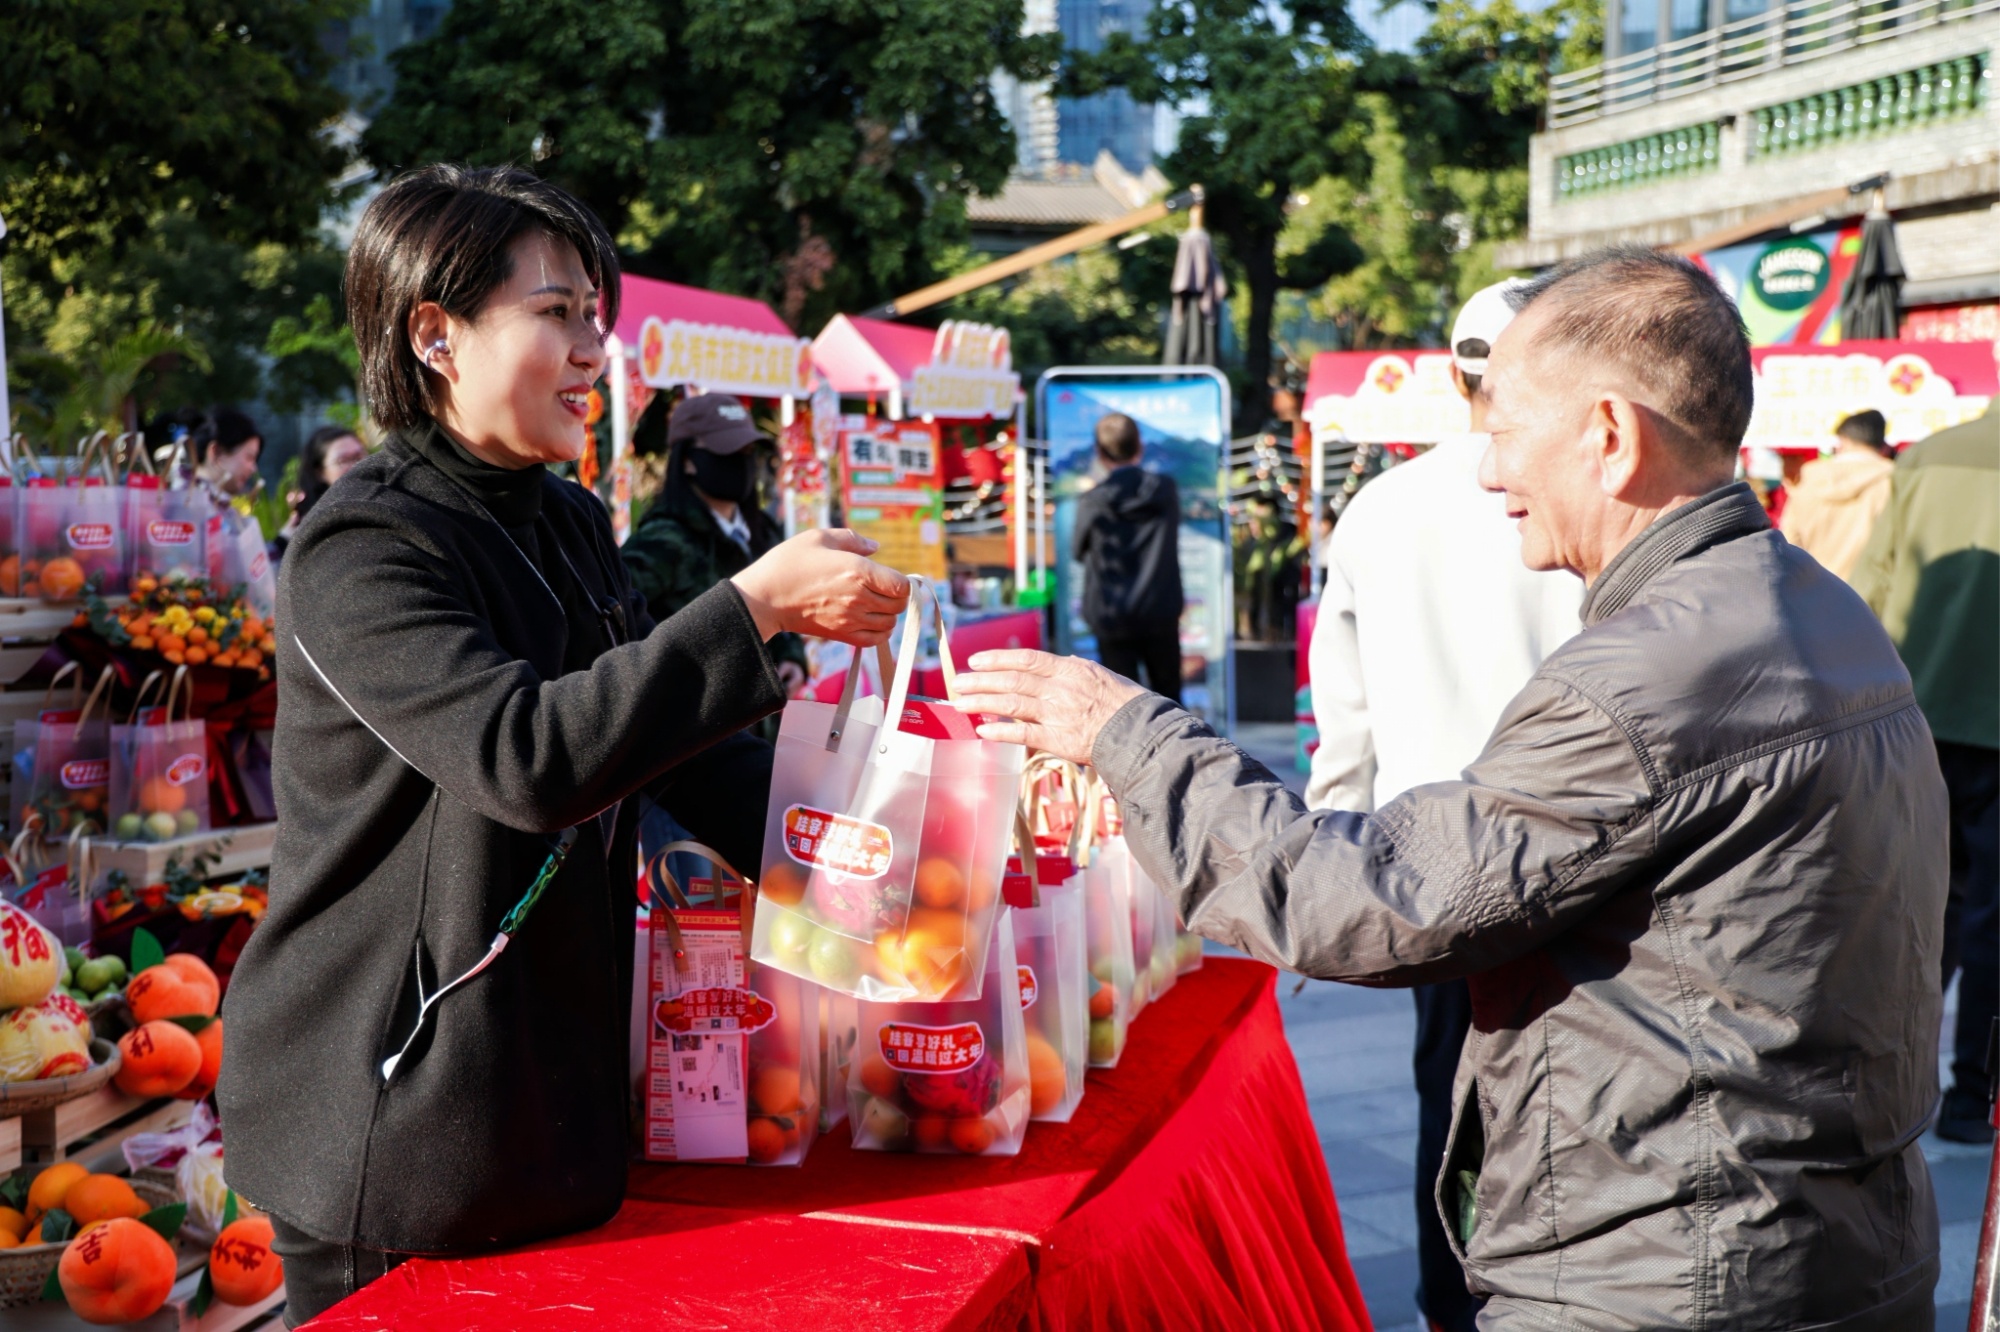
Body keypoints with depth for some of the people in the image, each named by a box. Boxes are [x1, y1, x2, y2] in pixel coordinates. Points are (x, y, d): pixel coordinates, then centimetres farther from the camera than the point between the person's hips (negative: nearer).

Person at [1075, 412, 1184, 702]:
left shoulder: (1092, 502, -12)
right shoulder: (1167, 490, -5)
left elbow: (1081, 551, 2)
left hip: (1111, 617, -2)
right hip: (1162, 612, 2)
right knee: (1169, 700, 17)